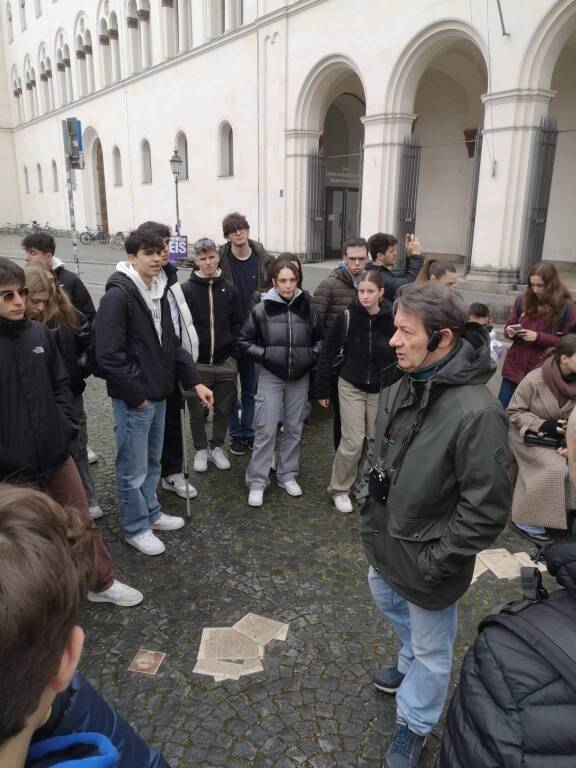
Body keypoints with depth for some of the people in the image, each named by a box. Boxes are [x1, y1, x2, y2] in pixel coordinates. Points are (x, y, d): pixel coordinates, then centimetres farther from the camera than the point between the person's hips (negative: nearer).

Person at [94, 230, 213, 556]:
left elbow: (171, 344, 13)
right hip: (133, 399, -8)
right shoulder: (118, 296, -17)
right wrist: (136, 395, -16)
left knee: (152, 462, 21)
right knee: (133, 468, 7)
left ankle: (151, 513, 39)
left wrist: (195, 381, 5)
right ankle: (136, 528, 24)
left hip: (158, 395, 8)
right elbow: (109, 355, -21)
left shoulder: (159, 291, 9)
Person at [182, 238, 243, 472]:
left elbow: (237, 324, 6)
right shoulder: (186, 290, -5)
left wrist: (233, 355, 0)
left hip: (225, 363, 2)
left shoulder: (229, 289, 3)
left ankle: (217, 447, 31)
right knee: (198, 412, 9)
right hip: (197, 364, -2)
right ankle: (201, 449, 28)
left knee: (223, 409, 13)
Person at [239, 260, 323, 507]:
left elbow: (319, 338, 14)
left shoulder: (306, 309, 0)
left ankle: (287, 475, 28)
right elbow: (245, 340, 1)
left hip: (299, 378, 3)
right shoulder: (261, 309, -7)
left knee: (294, 428, 12)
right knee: (266, 430, -2)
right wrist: (265, 355, -9)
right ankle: (257, 482, 9)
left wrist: (311, 357, 0)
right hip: (271, 377, -3)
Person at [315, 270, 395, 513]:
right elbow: (327, 353, -5)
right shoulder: (347, 316, -12)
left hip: (381, 389, 2)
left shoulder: (391, 319, -9)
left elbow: (401, 356, 0)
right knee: (353, 441, -4)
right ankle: (339, 489, 17)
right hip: (351, 387, -2)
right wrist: (322, 390, -3)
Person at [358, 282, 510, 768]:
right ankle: (412, 666, 62)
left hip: (425, 558, -8)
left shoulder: (476, 413, -31)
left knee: (431, 649, 17)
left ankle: (414, 727, 44)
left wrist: (436, 560, -19)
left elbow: (487, 509, -25)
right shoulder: (402, 387, -6)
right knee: (387, 599, 32)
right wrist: (371, 510, 9)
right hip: (386, 540, 8)